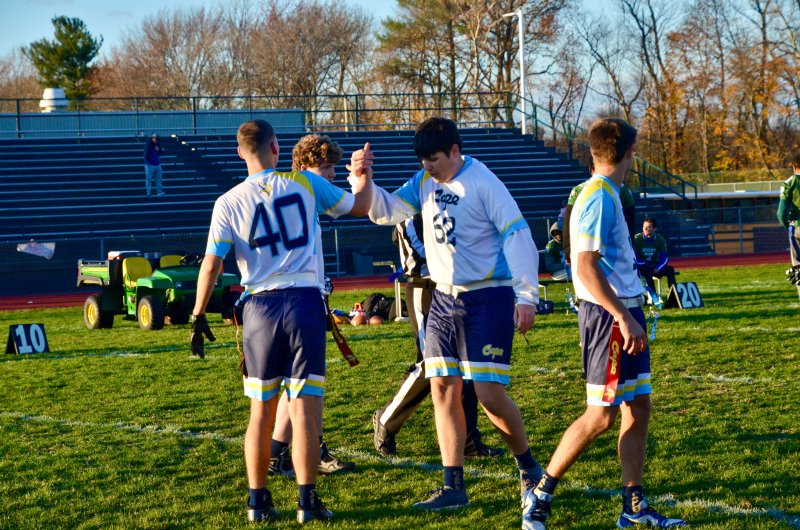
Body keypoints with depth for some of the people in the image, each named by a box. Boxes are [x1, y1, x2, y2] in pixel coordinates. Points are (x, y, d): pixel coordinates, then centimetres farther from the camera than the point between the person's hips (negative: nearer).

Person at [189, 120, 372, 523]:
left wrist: (198, 316, 7)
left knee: (261, 411, 11)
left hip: (260, 308, 1)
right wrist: (363, 175, 34)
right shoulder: (306, 184, 1)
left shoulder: (228, 203, 0)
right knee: (304, 409, 0)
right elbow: (360, 206, 14)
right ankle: (307, 501, 0)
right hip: (305, 301, -1)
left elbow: (211, 266, -3)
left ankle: (258, 501, 15)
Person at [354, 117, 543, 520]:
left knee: (489, 393, -10)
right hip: (444, 297, 7)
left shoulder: (482, 183, -13)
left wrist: (526, 294, -17)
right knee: (443, 387, 2)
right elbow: (386, 211, 4)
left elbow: (516, 234, -14)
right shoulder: (424, 183, 8)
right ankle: (454, 486, 7)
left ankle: (529, 467, 14)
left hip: (488, 297, -7)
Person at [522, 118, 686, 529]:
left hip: (625, 312, 10)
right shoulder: (598, 197, -15)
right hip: (609, 315, -10)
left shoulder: (605, 195, 15)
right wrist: (623, 318, -23)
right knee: (601, 415, -7)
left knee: (638, 407, 8)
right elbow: (586, 267, -22)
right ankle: (539, 496, 3)